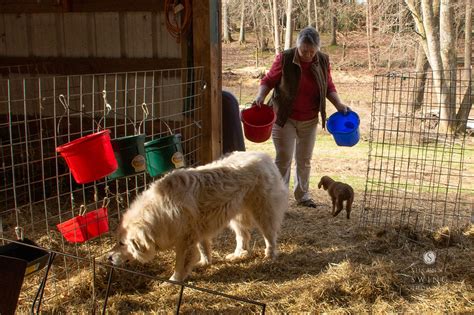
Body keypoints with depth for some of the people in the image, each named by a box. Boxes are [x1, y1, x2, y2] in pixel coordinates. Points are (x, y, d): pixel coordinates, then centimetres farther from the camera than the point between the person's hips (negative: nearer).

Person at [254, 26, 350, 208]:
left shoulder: (323, 61, -3)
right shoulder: (284, 59, -14)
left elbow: (329, 87, 7)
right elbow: (268, 81, -6)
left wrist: (338, 105, -7)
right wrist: (260, 96, -24)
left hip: (309, 120, 4)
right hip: (285, 118, -4)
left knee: (305, 160, 14)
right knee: (284, 158, -7)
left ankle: (302, 195, 29)